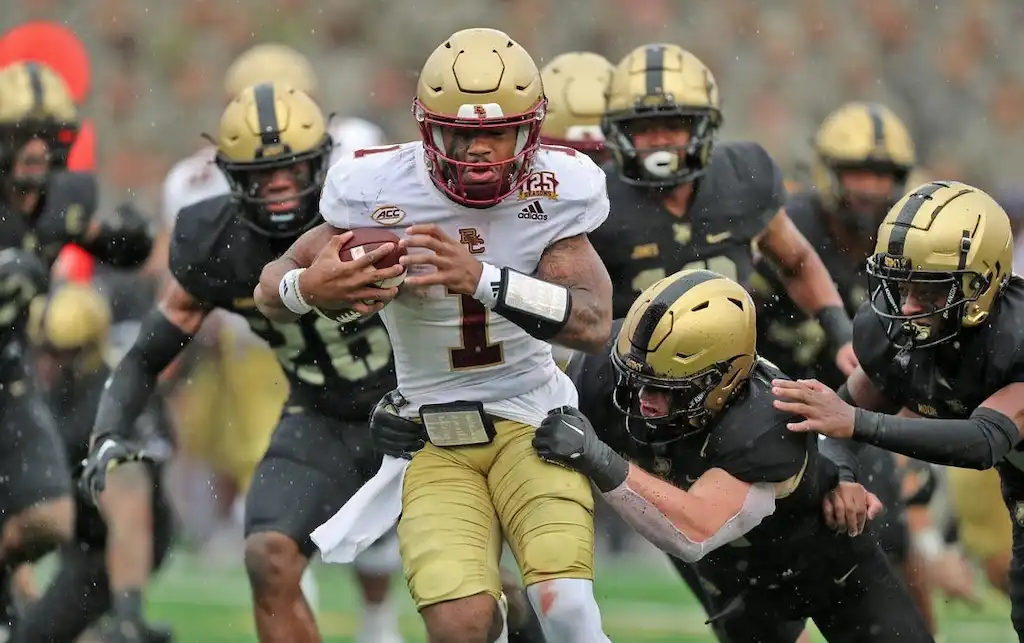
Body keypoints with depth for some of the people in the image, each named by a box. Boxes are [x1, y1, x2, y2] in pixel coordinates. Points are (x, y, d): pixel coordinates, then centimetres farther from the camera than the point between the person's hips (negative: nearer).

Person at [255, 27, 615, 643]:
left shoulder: (557, 189, -10)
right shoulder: (380, 192, -11)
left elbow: (594, 323, -20)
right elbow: (272, 288, -2)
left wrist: (482, 279, -35)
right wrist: (309, 288, -28)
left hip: (531, 419, 0)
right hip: (434, 435, 0)